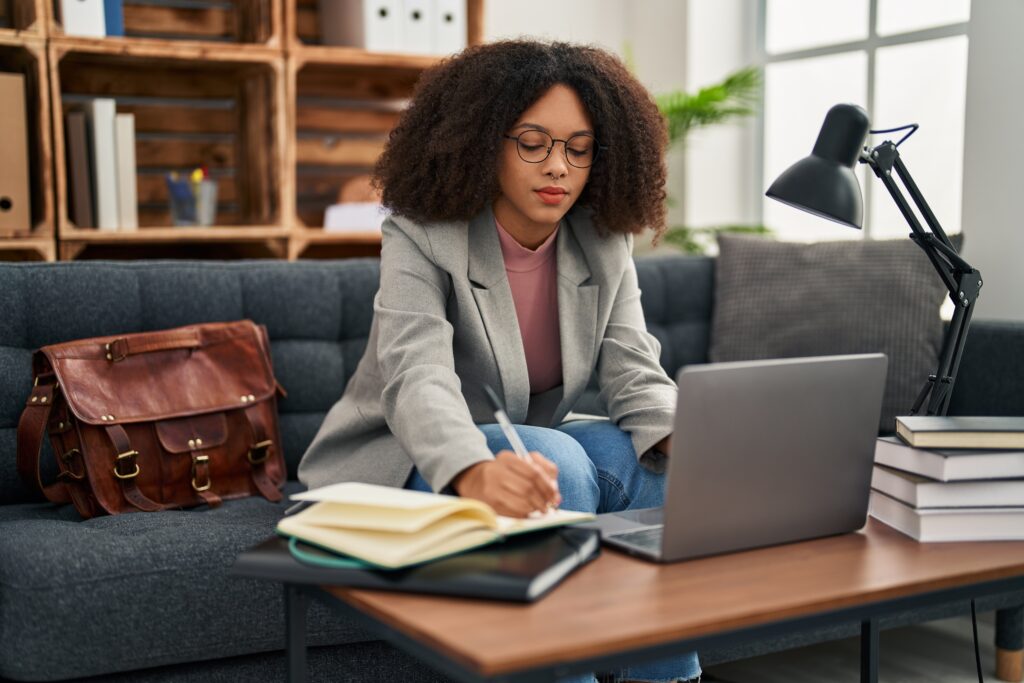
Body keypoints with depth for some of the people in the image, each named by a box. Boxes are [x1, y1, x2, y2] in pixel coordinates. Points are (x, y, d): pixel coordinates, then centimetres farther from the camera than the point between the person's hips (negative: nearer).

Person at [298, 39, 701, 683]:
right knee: (557, 457, -32)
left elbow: (635, 377, -10)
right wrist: (476, 472, -56)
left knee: (667, 463, -20)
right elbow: (417, 378, -34)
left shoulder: (604, 246, -3)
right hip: (411, 465, -5)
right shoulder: (420, 238, -18)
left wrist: (685, 437, -34)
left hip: (521, 455, 5)